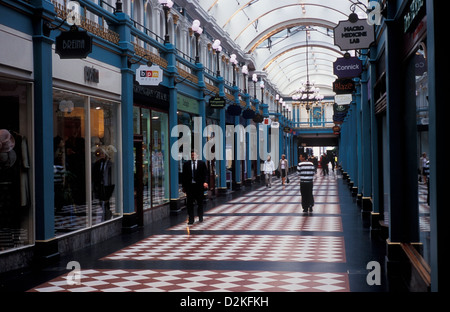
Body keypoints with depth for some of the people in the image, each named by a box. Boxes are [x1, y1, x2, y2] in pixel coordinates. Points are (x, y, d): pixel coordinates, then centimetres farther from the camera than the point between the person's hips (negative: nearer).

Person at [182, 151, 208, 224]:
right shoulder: (186, 164, 6)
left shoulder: (202, 163, 5)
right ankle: (191, 219, 4)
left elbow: (205, 173, 1)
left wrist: (205, 182, -16)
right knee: (190, 203, 0)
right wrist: (184, 186, 3)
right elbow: (184, 176, 7)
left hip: (199, 186, 0)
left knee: (200, 203, 9)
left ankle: (200, 218, 23)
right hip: (190, 186, 0)